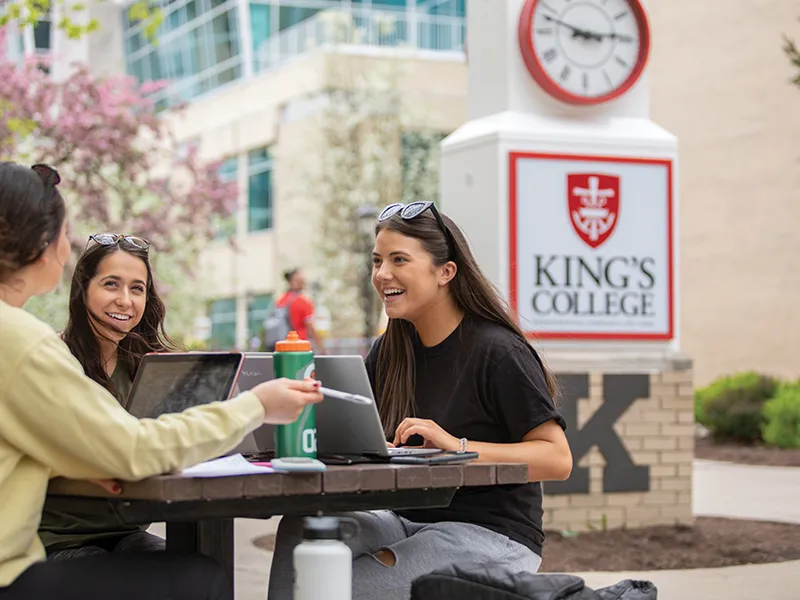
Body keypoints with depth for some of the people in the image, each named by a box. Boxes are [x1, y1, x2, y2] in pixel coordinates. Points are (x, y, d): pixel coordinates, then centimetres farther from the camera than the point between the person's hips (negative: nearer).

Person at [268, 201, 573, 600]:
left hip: (490, 534, -7)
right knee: (300, 527, -18)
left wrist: (458, 446, -27)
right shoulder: (391, 350, 11)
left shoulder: (497, 353, -12)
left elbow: (558, 460, -17)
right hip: (409, 520, 7)